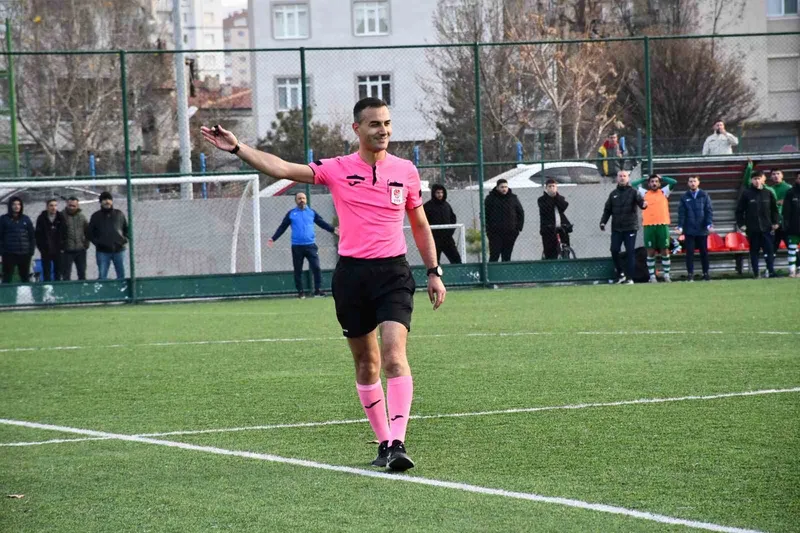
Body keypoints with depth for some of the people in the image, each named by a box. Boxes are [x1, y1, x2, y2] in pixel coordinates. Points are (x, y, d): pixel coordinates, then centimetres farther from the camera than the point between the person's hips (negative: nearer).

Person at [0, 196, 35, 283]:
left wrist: (31, 250, 1)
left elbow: (32, 236, 10)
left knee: (25, 278, 9)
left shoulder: (25, 219, 9)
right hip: (9, 254, -2)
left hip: (24, 254, 2)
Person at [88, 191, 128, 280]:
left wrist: (125, 239, 3)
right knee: (102, 276, -4)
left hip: (119, 250, 2)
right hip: (103, 252, -2)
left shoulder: (119, 214, 9)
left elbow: (127, 229, 19)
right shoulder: (96, 216, 5)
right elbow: (90, 233, 9)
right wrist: (97, 242, -4)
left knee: (121, 275, 7)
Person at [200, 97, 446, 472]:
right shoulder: (338, 169, 1)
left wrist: (434, 273, 14)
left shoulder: (405, 171, 5)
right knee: (365, 363, 8)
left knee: (394, 356, -17)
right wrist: (237, 148, -16)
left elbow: (420, 225, 16)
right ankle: (384, 441, 19)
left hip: (393, 272, -1)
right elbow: (283, 168, -6)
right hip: (351, 273, 1)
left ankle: (397, 444, -23)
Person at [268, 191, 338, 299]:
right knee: (298, 270, 4)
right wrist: (273, 239, 0)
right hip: (296, 246, 0)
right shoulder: (291, 214, 7)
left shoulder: (312, 212, 9)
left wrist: (333, 230, -7)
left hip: (310, 245, 0)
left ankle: (318, 289, -2)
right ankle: (300, 292, 12)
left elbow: (322, 223, 7)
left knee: (316, 267, -9)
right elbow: (282, 228, 8)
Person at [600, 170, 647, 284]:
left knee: (630, 252, -3)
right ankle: (621, 273, 13)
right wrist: (603, 222, 1)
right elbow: (607, 209, 14)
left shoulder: (633, 192, 2)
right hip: (616, 228, 4)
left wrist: (643, 204, -39)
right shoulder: (614, 194, 13)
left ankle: (629, 278, 1)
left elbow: (640, 200, -15)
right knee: (614, 250, -3)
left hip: (630, 227, -4)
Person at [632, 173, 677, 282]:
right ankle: (652, 276, 5)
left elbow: (674, 182, 1)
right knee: (651, 252, 2)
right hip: (648, 225, 0)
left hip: (662, 225, 0)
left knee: (665, 251, 2)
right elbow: (633, 185, 10)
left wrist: (662, 178, 10)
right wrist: (645, 179, 14)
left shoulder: (664, 192, 9)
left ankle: (666, 275, 8)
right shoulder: (644, 193, 11)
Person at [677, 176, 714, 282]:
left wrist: (710, 224, -9)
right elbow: (681, 212, 1)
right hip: (689, 230, 0)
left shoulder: (704, 196, 5)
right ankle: (690, 274, 2)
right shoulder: (685, 197, 5)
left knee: (704, 252, 6)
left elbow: (709, 210, 2)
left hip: (702, 229, 0)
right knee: (690, 252, -2)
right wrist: (680, 226, -8)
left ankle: (705, 273, 13)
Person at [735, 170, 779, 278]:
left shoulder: (768, 193, 6)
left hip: (767, 228, 1)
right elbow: (739, 210, 2)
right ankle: (756, 273, 7)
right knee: (754, 251, 3)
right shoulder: (747, 194, 0)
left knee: (770, 250, -4)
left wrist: (775, 222, 5)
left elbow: (774, 209, 14)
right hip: (752, 229, -1)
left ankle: (771, 271, -2)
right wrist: (741, 224, -5)